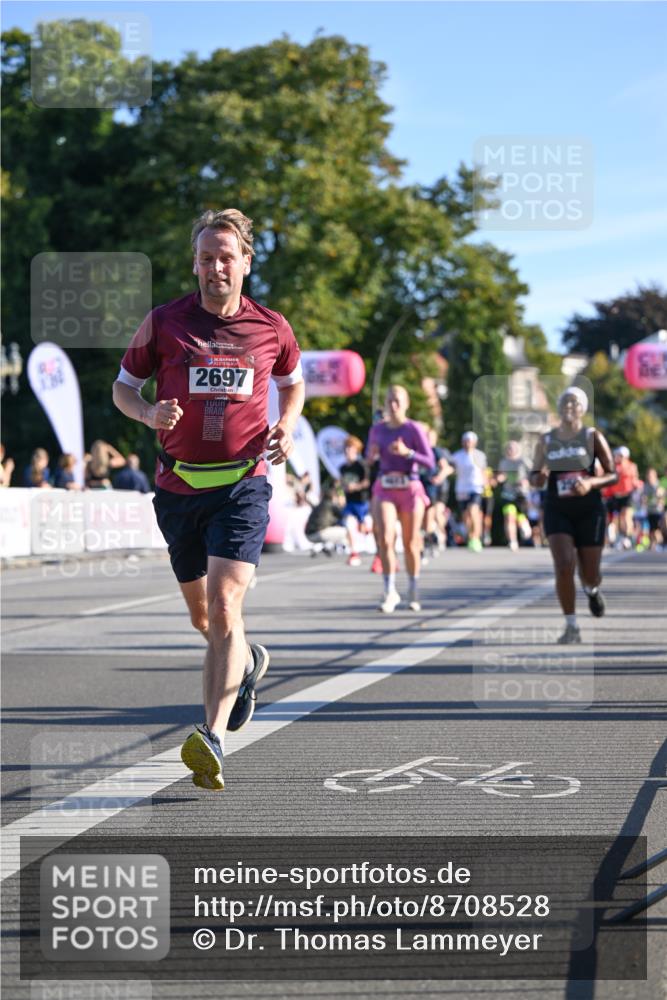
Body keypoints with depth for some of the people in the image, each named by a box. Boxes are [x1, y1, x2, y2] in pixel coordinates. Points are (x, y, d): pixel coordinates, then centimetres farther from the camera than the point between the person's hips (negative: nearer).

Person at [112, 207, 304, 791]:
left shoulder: (272, 327, 2)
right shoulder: (163, 322, -1)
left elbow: (293, 383, 20)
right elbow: (124, 387, 9)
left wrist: (286, 428, 0)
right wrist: (150, 413, -14)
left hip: (243, 484, -2)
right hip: (180, 486, 2)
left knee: (224, 608, -19)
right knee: (202, 617, 16)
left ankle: (213, 741, -26)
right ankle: (248, 662, 50)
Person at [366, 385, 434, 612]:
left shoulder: (414, 429, -7)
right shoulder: (377, 429, 4)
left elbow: (430, 463, -9)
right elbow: (370, 457, 18)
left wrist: (407, 452, -24)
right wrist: (371, 455, -6)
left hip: (410, 491, -2)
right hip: (385, 491, 2)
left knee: (410, 544, 6)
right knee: (385, 540, -16)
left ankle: (413, 591, 26)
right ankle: (390, 592, -11)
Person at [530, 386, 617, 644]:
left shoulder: (592, 437, -1)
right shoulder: (546, 441, 5)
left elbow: (612, 474, -1)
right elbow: (535, 477, 12)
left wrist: (591, 483, -20)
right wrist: (539, 477, -12)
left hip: (589, 509, -1)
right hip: (557, 510, 1)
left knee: (589, 574, 5)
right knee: (564, 567, -18)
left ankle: (592, 590, 45)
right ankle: (571, 627, -5)